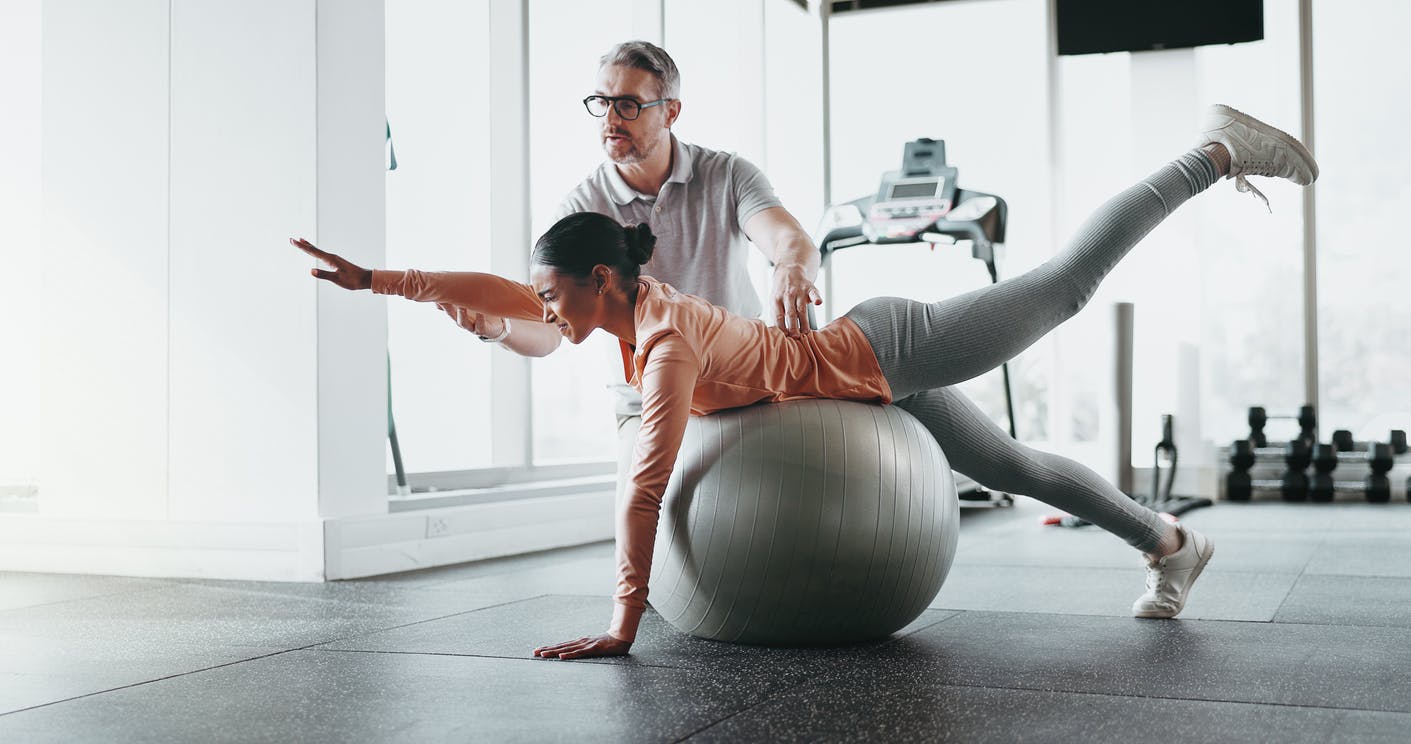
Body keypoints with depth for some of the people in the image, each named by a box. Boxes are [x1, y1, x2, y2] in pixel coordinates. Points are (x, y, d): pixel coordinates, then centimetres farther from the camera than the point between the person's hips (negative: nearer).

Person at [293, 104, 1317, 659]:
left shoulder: (669, 345, -31)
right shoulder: (629, 303, -7)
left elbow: (646, 490, -32)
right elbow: (495, 294, -3)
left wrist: (623, 625, -28)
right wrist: (380, 281, -5)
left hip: (886, 355, -7)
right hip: (873, 369, 7)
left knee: (1067, 281, 5)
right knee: (1011, 466, 17)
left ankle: (1222, 153, 20)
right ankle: (1171, 543, 33)